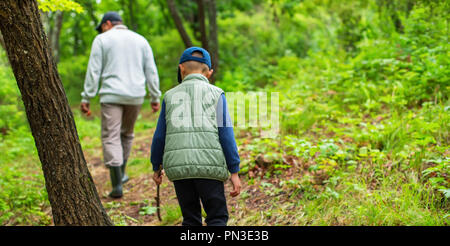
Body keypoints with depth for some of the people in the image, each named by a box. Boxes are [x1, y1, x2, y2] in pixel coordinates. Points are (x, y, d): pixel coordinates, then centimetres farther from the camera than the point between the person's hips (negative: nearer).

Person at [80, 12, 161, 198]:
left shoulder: (102, 40, 3)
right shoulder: (140, 40, 13)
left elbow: (93, 71, -3)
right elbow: (151, 71, 10)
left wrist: (86, 98, -2)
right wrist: (155, 97, 12)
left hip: (111, 95, -4)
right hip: (135, 96, 4)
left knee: (111, 137, -3)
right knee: (127, 134, 21)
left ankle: (117, 185, -9)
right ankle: (121, 173, 28)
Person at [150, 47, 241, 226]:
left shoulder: (170, 96, 12)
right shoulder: (215, 94, 6)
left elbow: (159, 137, 13)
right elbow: (226, 134, 0)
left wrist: (156, 168, 27)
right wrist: (234, 172, 2)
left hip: (178, 166, 2)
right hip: (209, 165, -2)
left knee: (190, 219, 14)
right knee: (217, 218, 6)